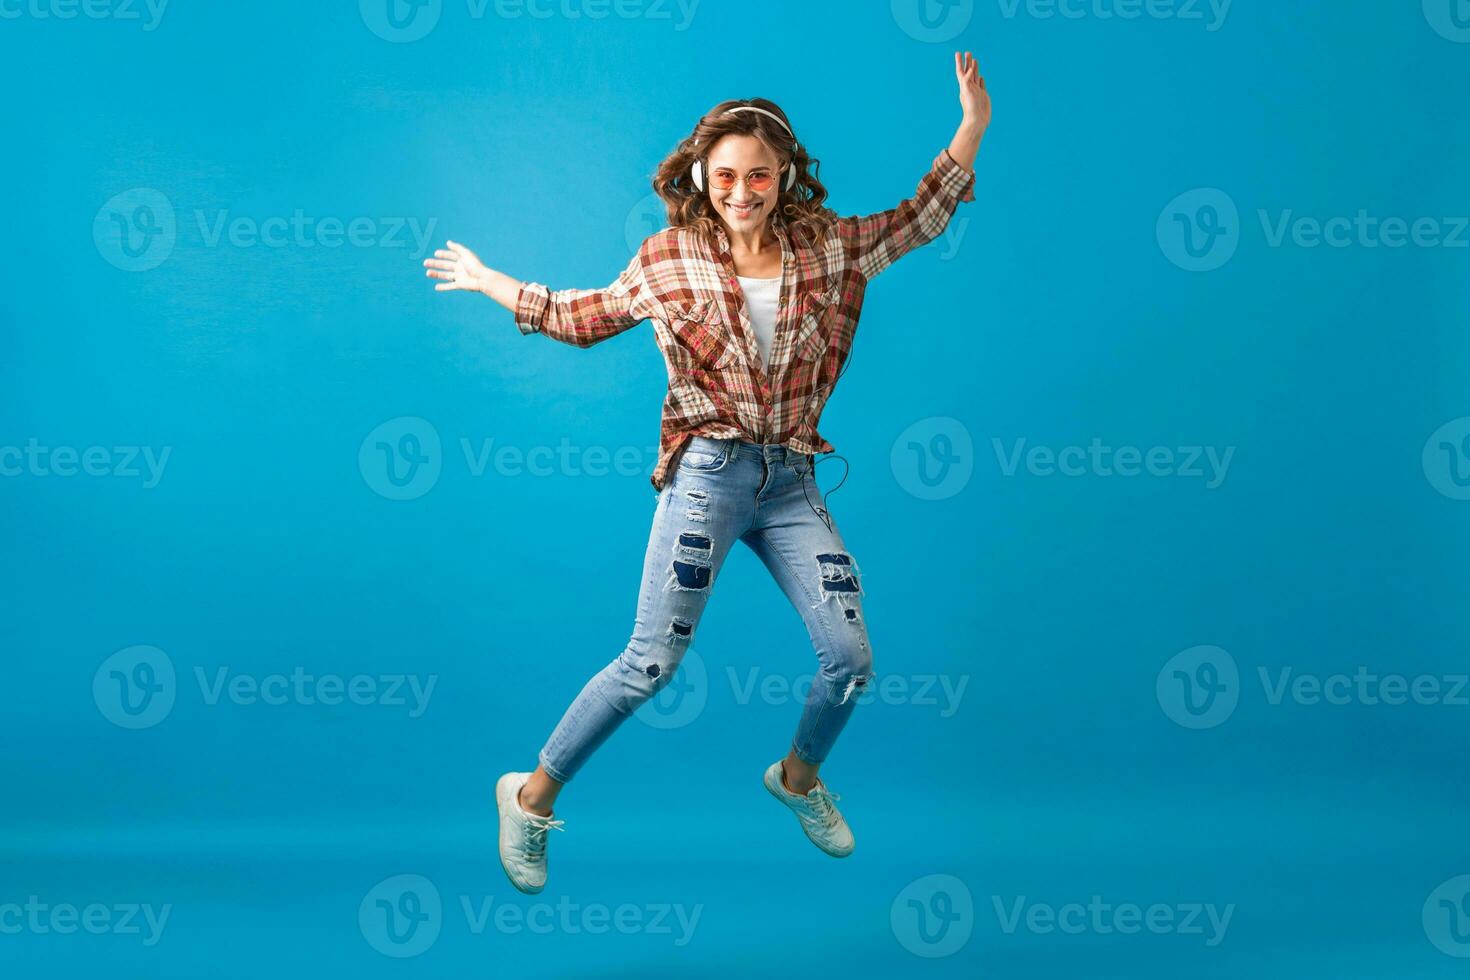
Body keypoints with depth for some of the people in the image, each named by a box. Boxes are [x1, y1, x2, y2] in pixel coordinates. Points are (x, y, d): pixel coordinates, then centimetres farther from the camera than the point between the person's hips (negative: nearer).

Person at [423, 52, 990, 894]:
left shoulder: (828, 247, 5)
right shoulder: (667, 259, 1)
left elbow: (917, 221, 20)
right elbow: (586, 318, 16)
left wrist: (971, 132, 15)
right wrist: (488, 281, 20)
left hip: (793, 484, 4)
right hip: (709, 475, -3)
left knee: (852, 658, 0)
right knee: (653, 662, -7)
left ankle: (800, 777, 31)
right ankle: (535, 796, 10)